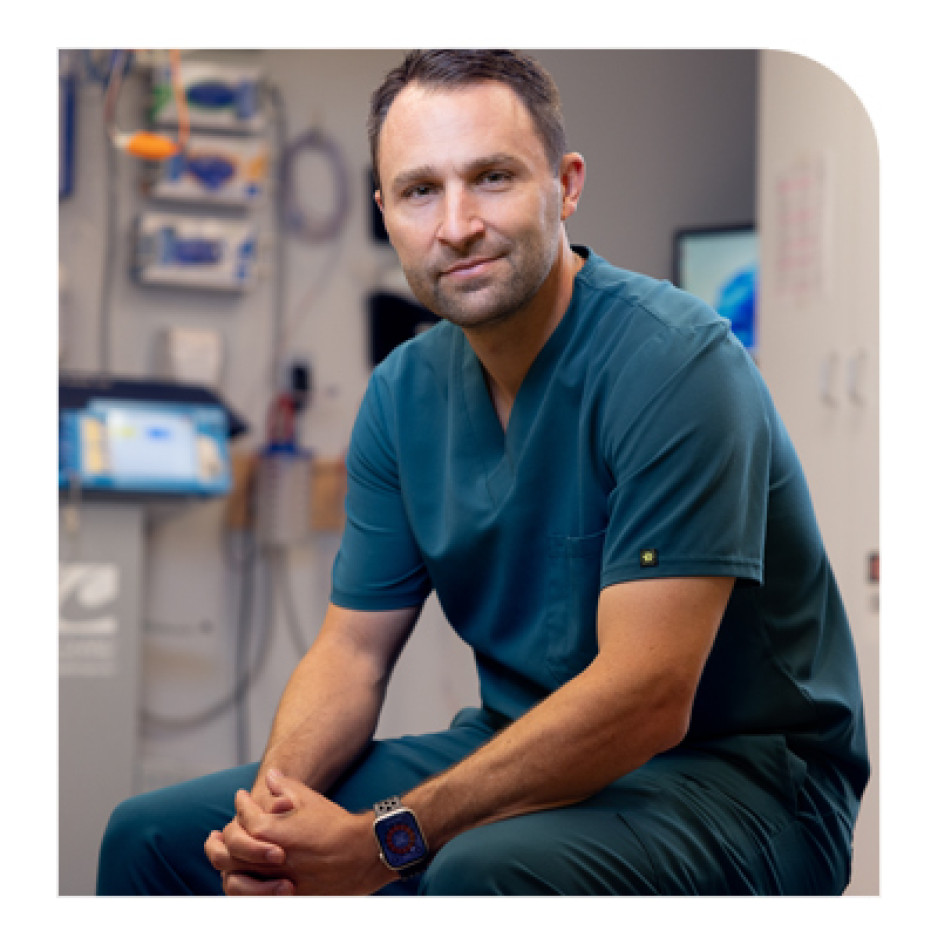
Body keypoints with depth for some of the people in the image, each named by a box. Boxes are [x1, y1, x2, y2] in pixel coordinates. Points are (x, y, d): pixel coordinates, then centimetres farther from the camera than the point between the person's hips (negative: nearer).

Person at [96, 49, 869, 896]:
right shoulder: (404, 390, 4)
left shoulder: (675, 363, -20)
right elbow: (353, 648, 7)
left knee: (483, 873, -39)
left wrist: (384, 838, -27)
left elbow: (646, 699, -26)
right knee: (153, 835, 3)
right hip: (525, 753, 7)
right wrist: (276, 803, -16)